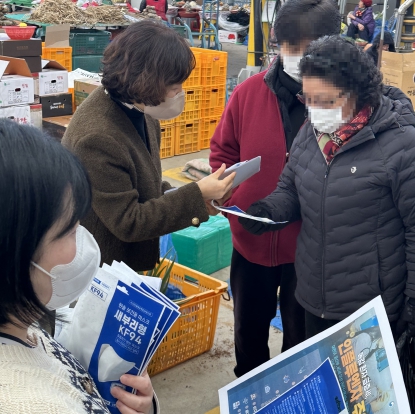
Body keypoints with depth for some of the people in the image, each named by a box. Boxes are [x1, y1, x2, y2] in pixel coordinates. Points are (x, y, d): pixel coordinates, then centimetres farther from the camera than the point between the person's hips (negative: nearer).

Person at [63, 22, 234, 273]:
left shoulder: (136, 109, -3)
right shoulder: (97, 137, -29)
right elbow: (127, 222, -24)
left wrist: (190, 199, -5)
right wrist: (196, 196, -24)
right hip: (98, 269, -8)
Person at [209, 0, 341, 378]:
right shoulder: (249, 92, -7)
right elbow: (223, 152, 4)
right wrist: (233, 201, -9)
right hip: (251, 240, 3)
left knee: (302, 333, 20)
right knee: (249, 326, 24)